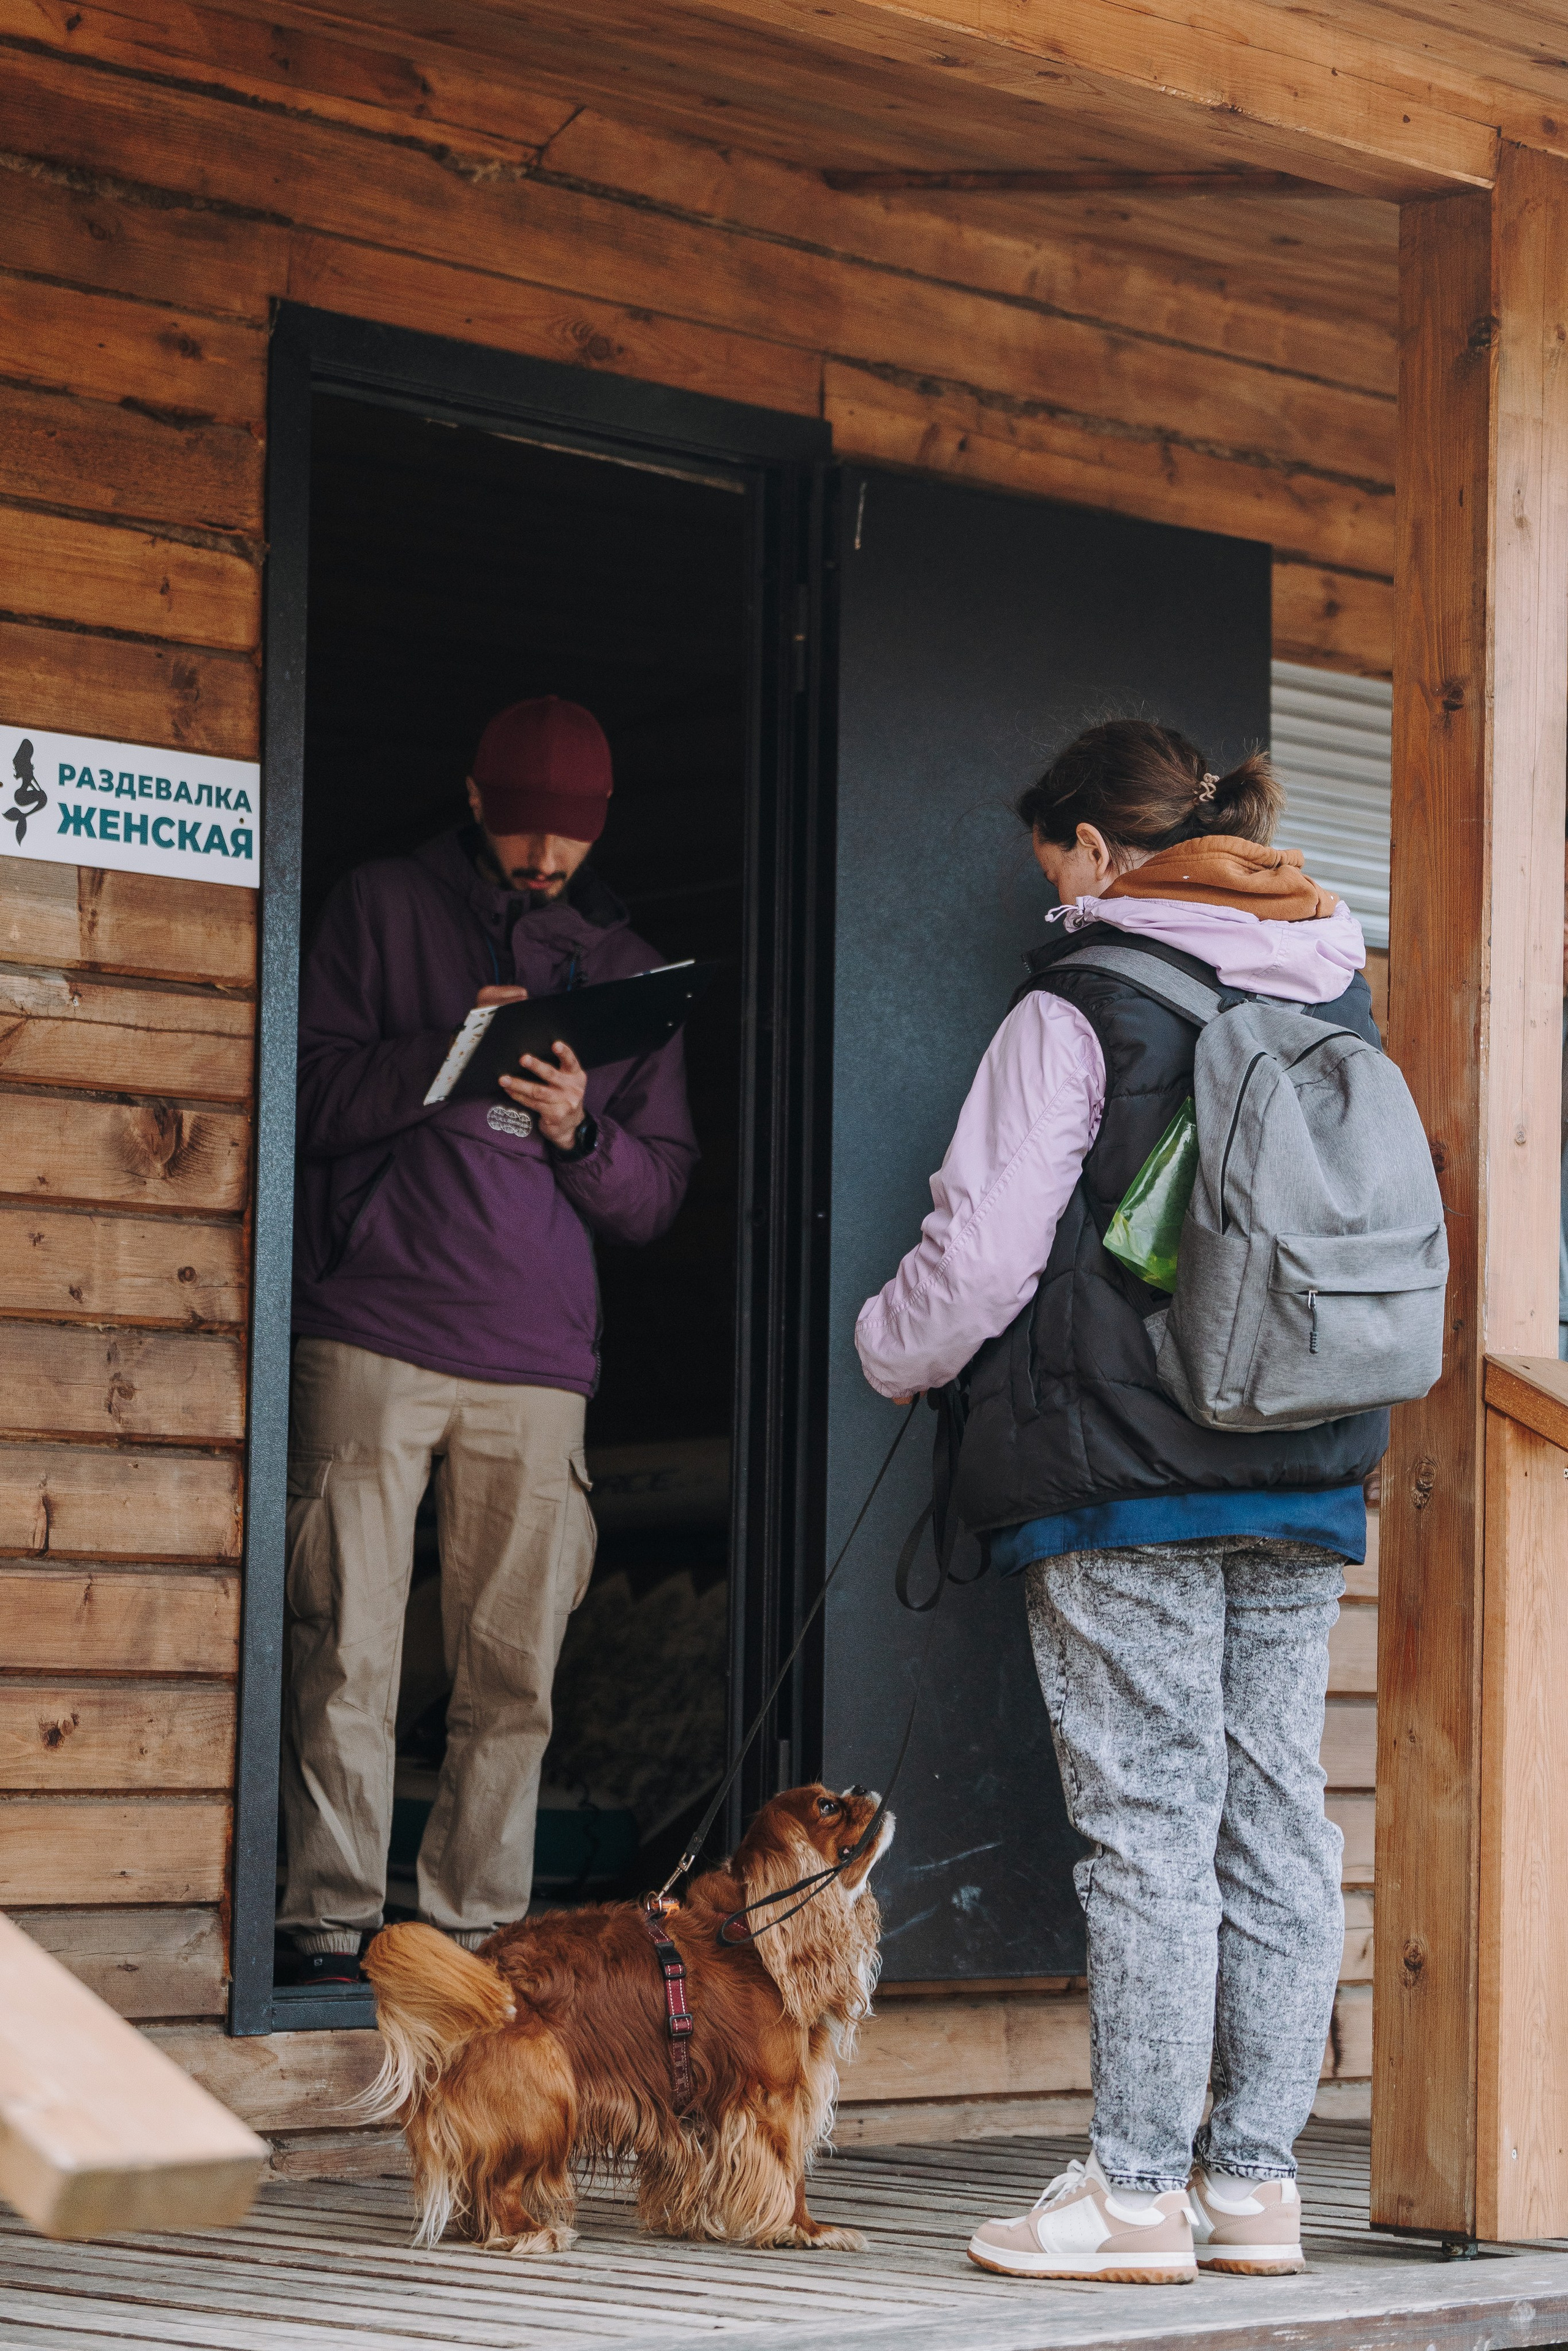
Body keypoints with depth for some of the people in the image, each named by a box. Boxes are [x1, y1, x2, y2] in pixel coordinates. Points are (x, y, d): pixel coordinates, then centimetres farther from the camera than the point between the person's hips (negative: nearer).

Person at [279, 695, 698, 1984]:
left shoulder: (627, 967, 17)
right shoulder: (384, 908, 10)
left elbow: (662, 1191, 14)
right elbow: (311, 1092, 1)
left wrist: (581, 1134, -6)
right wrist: (449, 1052, -13)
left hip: (537, 1360, 2)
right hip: (372, 1338, -2)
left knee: (515, 1673, 0)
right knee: (346, 1655, -6)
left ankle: (476, 1928, 6)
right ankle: (334, 1920, -1)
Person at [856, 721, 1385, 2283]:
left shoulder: (1077, 1012, -8)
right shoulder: (1342, 999, 11)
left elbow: (983, 1256, -9)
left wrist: (891, 1352, 10)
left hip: (1124, 1477, -6)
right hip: (1309, 1476, 6)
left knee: (1149, 1823, -4)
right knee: (1274, 1818, 8)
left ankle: (1140, 2189, -1)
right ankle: (1254, 2177, 12)